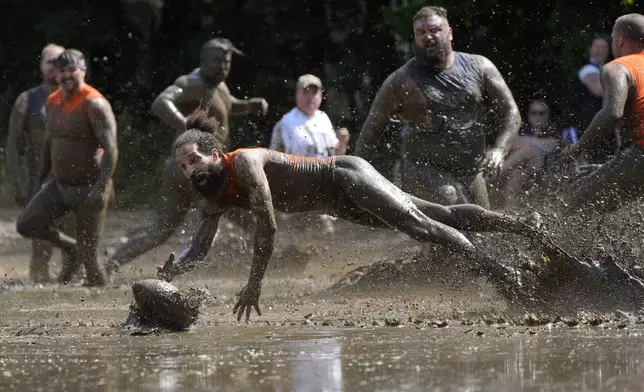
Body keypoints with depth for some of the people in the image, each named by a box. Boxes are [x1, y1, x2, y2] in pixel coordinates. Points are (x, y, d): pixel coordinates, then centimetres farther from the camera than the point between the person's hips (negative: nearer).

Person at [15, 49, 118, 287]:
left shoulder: (94, 104, -17)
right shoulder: (53, 101, 7)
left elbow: (110, 149, -23)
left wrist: (101, 189, -31)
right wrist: (41, 176, 21)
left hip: (88, 188, -7)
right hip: (60, 185, 7)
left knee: (88, 257, -6)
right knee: (26, 225, -4)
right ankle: (74, 249, 16)